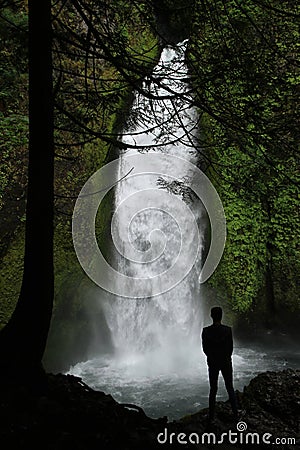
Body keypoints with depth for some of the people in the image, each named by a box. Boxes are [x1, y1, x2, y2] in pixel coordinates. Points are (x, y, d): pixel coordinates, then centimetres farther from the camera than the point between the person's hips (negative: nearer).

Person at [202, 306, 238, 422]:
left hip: (212, 363, 0)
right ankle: (235, 414, 17)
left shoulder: (206, 331, -13)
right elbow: (231, 347, -4)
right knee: (230, 388, 13)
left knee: (213, 390, 11)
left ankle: (211, 416, 16)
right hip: (226, 362, 0)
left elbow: (205, 349, -5)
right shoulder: (228, 330, -13)